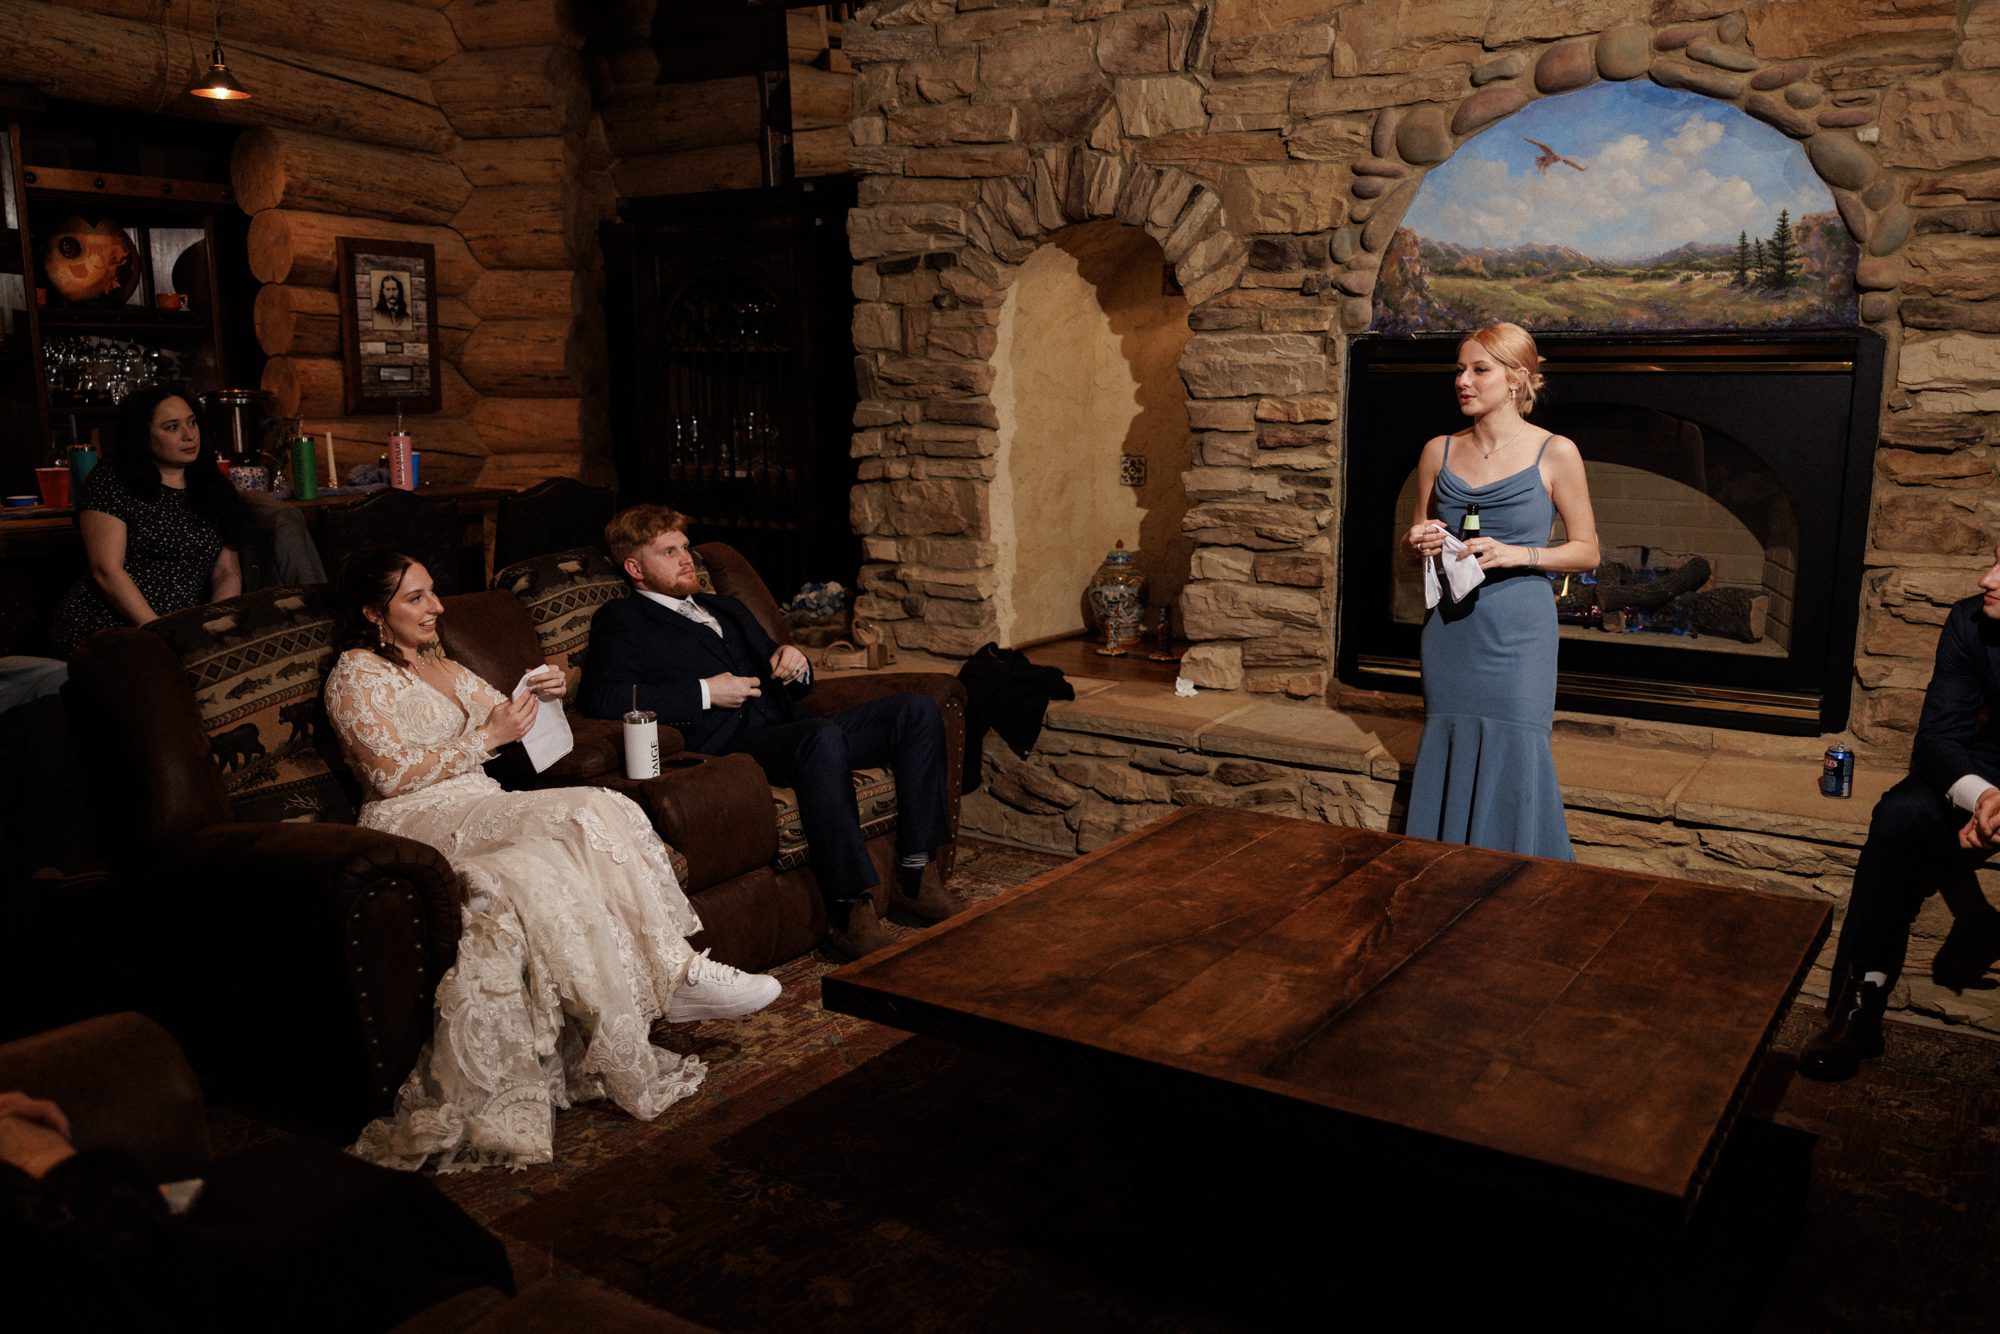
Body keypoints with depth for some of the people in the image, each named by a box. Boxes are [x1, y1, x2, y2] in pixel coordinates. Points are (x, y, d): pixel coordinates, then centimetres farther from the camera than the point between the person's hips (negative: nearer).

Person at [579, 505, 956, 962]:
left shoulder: (728, 610, 32)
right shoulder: (621, 620, 10)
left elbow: (793, 685, 34)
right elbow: (601, 696, -9)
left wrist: (794, 664, 7)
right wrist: (705, 692, -10)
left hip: (787, 731, 8)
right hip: (728, 747, -7)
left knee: (917, 710, -11)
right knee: (823, 736, -38)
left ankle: (915, 877, -12)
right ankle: (849, 911, -34)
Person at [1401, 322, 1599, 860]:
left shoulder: (1556, 453, -3)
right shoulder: (1438, 452, 8)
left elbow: (1587, 551, 1)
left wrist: (1516, 554, -15)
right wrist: (1421, 544, -5)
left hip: (1517, 633, -3)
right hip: (1449, 629, 4)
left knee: (1514, 767, -4)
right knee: (1446, 758, 6)